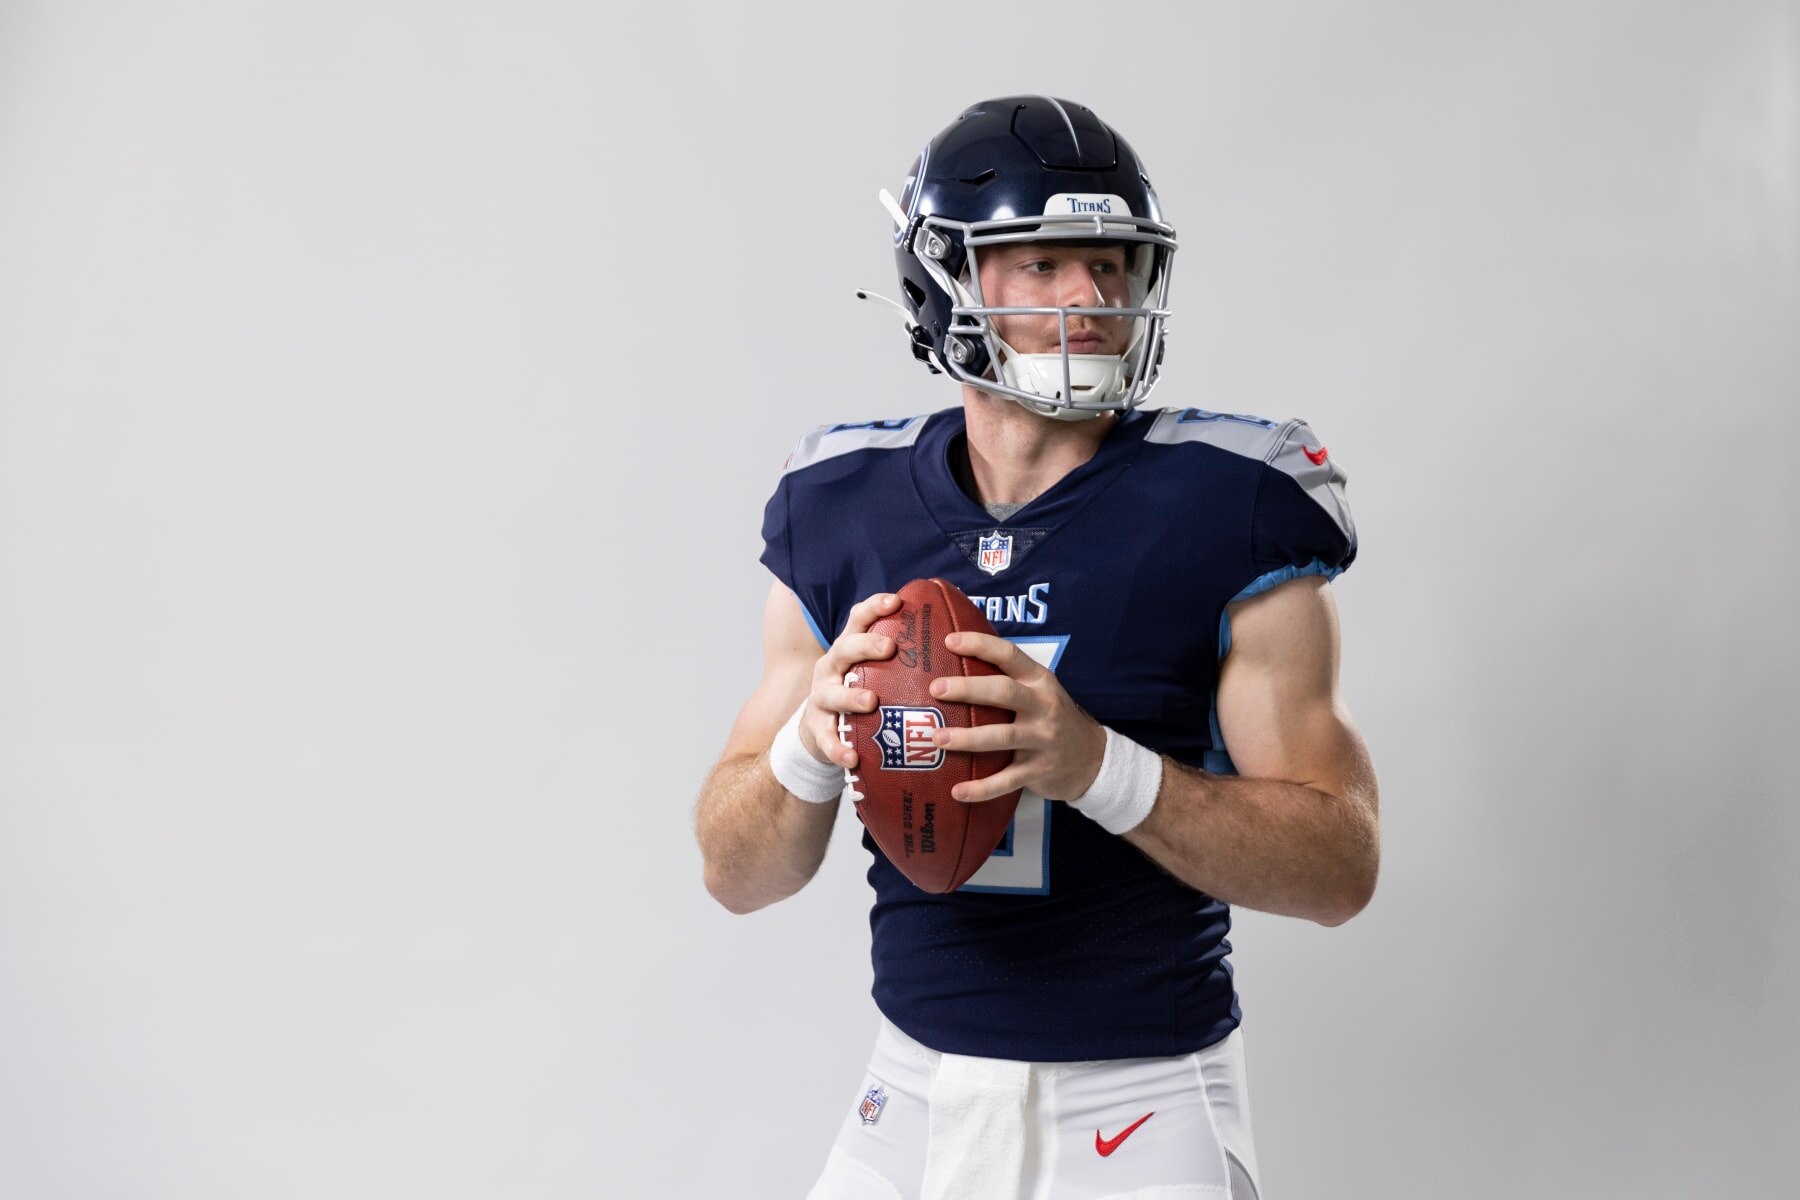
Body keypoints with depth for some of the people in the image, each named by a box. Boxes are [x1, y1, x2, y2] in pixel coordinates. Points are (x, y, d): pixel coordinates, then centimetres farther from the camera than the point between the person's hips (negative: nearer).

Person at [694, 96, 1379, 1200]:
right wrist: (810, 745, -20)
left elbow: (1342, 866, -12)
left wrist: (1097, 765, -27)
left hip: (1142, 1102, -3)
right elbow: (737, 876, 2)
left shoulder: (1225, 511, -10)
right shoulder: (845, 510, 0)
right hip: (918, 1090, 3)